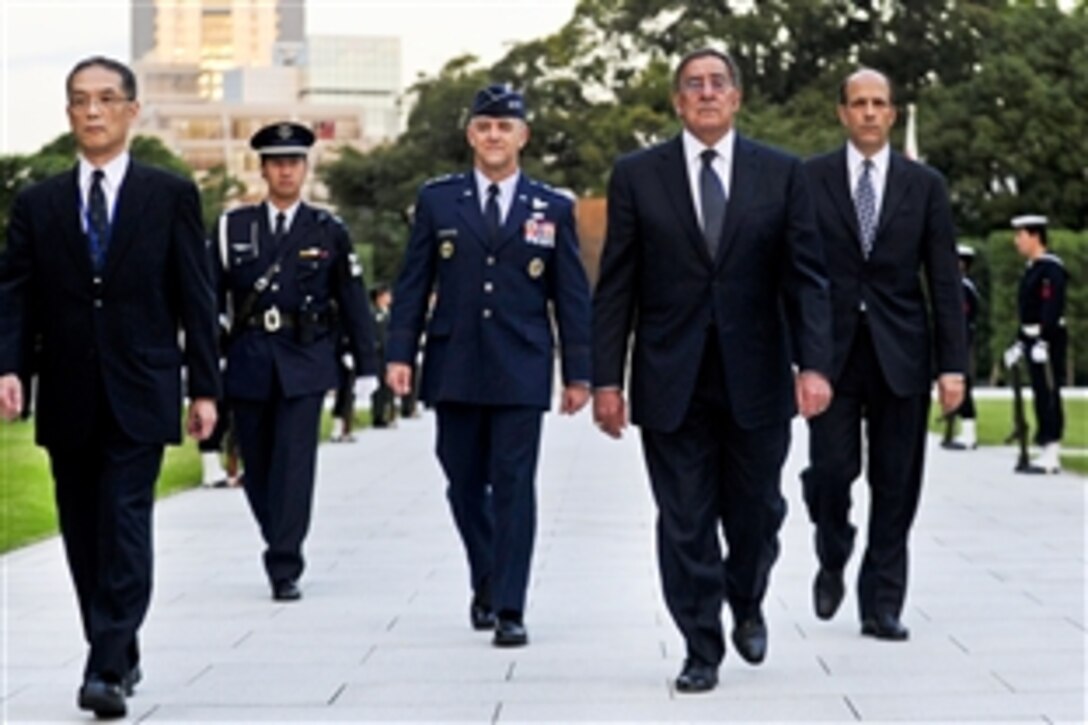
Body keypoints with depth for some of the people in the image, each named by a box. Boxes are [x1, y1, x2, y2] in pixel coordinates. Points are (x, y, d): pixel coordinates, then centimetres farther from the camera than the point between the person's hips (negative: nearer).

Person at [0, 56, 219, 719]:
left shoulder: (172, 197, 3)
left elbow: (196, 297, 2)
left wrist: (205, 386, -2)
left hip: (139, 394, -3)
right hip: (69, 401, 3)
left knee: (125, 527, -11)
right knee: (84, 535, 9)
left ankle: (108, 669, -13)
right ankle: (121, 656, 23)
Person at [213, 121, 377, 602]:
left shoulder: (328, 232, 6)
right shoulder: (233, 228, 7)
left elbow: (353, 302, 7)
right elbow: (211, 297, 6)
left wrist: (365, 367, 4)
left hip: (304, 363, -2)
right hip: (248, 363, 2)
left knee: (294, 466, -9)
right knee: (257, 467, 9)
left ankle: (285, 569, -8)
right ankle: (282, 545, 29)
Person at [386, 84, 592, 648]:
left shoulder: (553, 209, 6)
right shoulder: (437, 200, 7)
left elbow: (572, 297, 6)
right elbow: (413, 284, 7)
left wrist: (578, 371, 2)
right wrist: (400, 353, -2)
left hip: (520, 371, -1)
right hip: (454, 369, 2)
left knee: (513, 487, -5)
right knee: (465, 485, 8)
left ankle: (509, 610, -1)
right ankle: (485, 585, 29)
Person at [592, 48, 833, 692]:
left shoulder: (782, 174, 4)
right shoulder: (637, 175, 3)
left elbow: (806, 276, 0)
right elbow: (616, 286, 2)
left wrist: (813, 364, -12)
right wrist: (607, 377, -3)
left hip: (756, 379, 1)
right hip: (672, 381, 0)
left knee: (756, 513, 10)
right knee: (685, 523, 2)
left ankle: (746, 605, 38)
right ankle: (702, 650, 13)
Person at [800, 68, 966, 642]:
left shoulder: (924, 185, 7)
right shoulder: (809, 180, 5)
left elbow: (945, 282, 5)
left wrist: (953, 364, -2)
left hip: (900, 355, 1)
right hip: (832, 352, -1)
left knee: (895, 486, 3)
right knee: (831, 470, -6)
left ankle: (882, 606, 12)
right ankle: (832, 563, 24)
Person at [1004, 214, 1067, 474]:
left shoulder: (1051, 268, -13)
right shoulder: (1032, 268, 18)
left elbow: (1052, 308, -21)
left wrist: (1043, 341, -25)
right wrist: (1019, 343, 22)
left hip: (1048, 340, -10)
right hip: (1034, 340, 10)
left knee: (1049, 396, -8)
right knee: (1042, 396, 10)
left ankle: (1051, 457, -7)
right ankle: (1048, 452, 13)